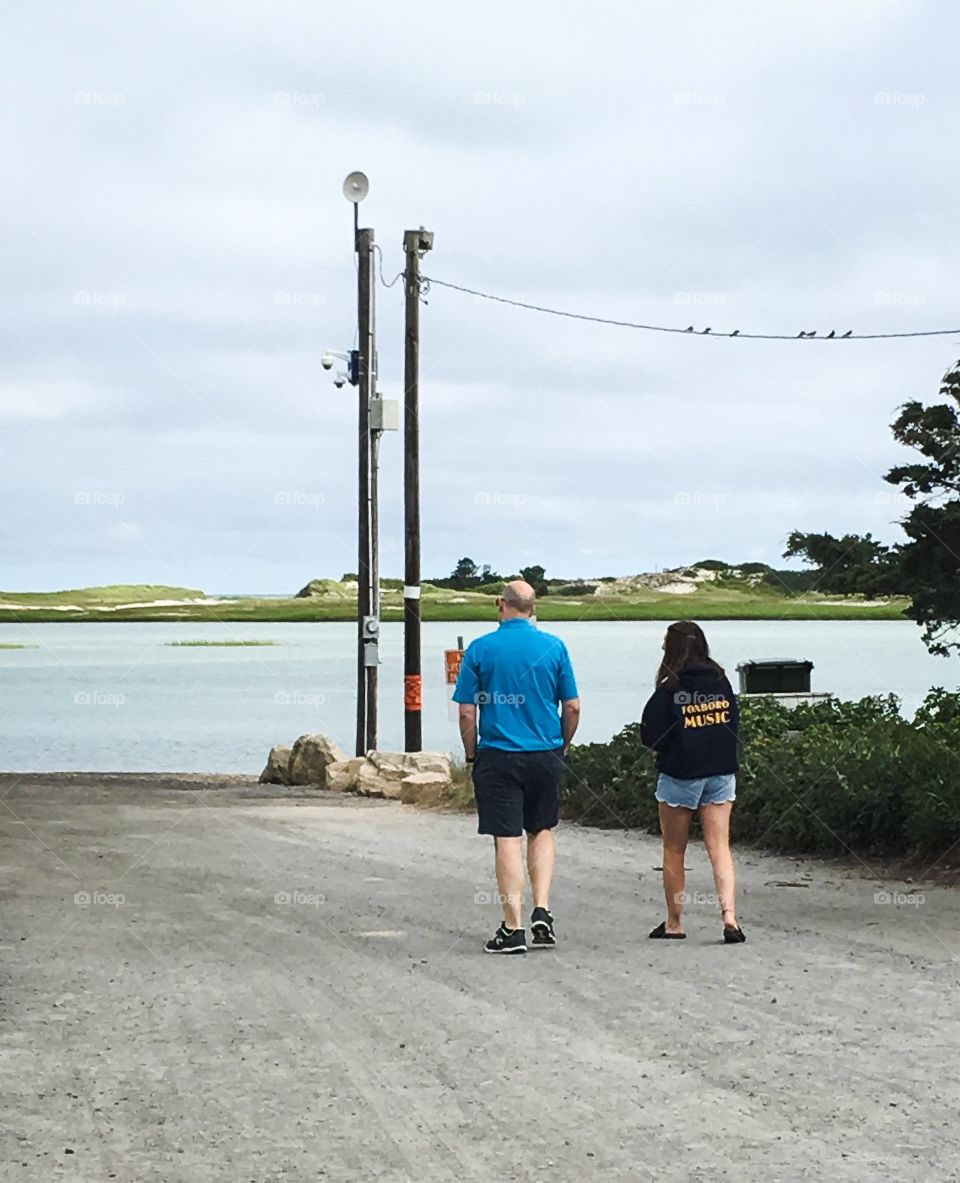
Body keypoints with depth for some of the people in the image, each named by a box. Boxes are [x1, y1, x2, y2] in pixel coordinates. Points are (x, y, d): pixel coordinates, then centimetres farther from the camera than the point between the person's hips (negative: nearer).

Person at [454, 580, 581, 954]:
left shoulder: (480, 649, -5)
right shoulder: (554, 647, 0)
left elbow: (467, 712, -5)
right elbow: (572, 706, 3)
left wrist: (471, 755, 8)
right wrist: (562, 746, 17)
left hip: (498, 756, -2)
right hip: (545, 755, 2)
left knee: (507, 839, 0)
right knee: (542, 831, 18)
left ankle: (513, 929, 1)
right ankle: (542, 912, 7)